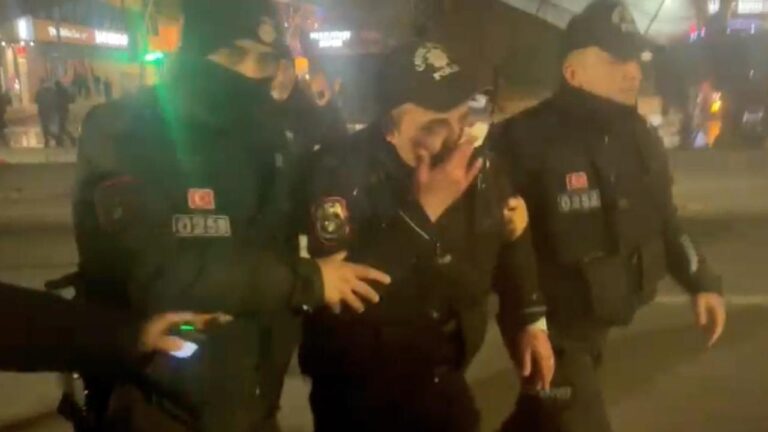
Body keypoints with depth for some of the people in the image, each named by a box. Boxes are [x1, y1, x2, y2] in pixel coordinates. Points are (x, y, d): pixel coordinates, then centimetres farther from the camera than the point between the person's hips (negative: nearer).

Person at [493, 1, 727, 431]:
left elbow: (663, 218, 15)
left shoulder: (640, 136, 3)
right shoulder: (528, 138, -21)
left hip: (600, 318, 7)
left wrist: (701, 280, 13)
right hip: (552, 323, -7)